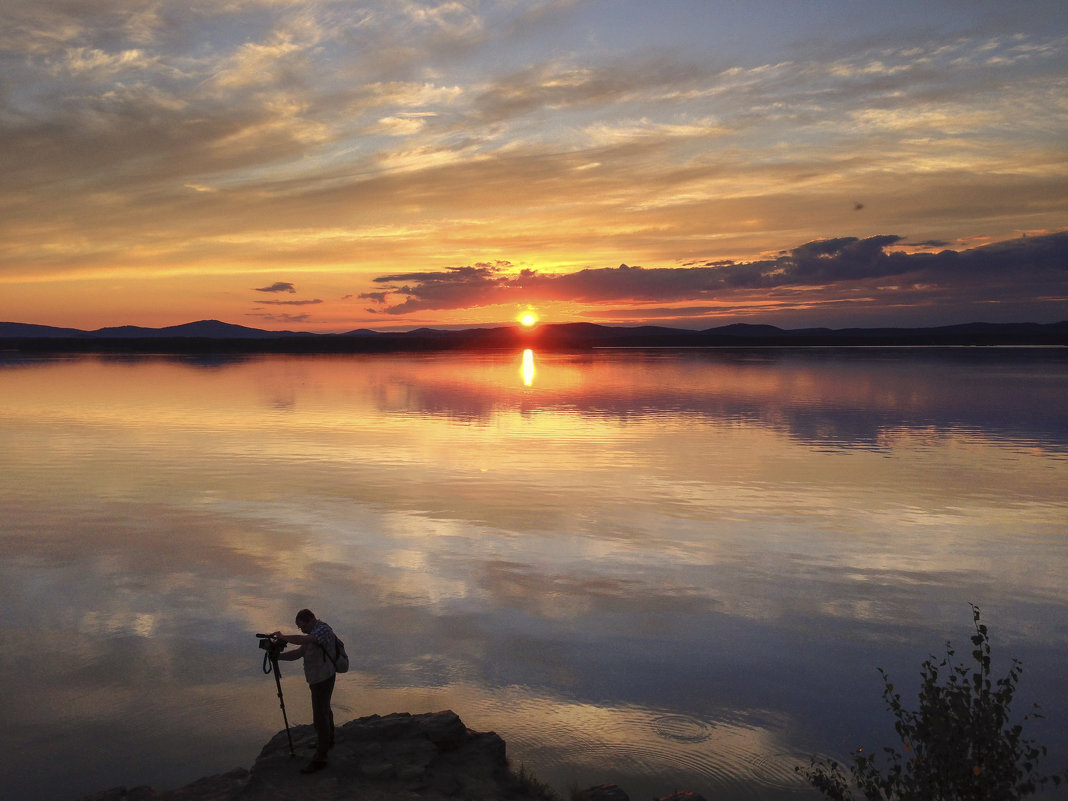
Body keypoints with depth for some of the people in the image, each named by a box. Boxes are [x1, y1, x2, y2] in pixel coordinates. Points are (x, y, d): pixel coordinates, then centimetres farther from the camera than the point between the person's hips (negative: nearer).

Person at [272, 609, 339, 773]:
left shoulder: (323, 630, -20)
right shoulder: (312, 634, 12)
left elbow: (303, 640, -37)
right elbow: (298, 653, 8)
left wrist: (283, 637, -25)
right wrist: (278, 655, -5)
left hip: (323, 678, -10)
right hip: (318, 678, 10)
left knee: (320, 716, -8)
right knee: (324, 710, 25)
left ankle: (320, 758, -5)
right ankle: (328, 741, 43)